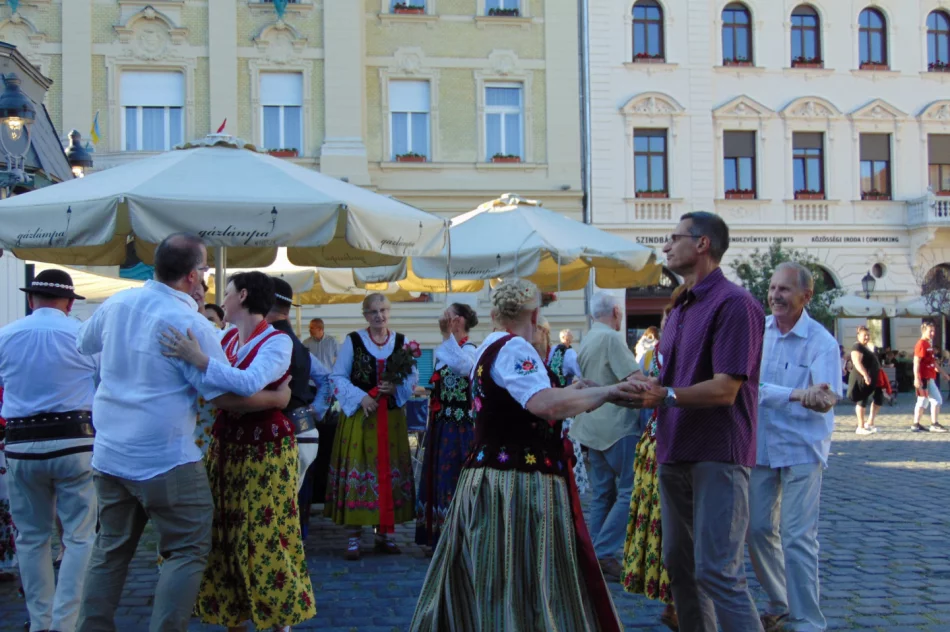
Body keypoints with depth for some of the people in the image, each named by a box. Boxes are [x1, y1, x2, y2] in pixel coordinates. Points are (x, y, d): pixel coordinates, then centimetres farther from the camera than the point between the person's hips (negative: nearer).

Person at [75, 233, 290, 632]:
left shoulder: (116, 303, 4)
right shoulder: (190, 323, -16)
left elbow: (83, 344, 23)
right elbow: (224, 396, -13)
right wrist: (277, 397, -1)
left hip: (108, 453, 7)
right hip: (166, 460, -7)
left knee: (110, 551, 16)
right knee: (187, 553, 3)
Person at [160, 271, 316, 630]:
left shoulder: (277, 342, -12)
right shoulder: (226, 339, 10)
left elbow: (251, 383, -29)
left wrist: (198, 359, -31)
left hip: (265, 451, -7)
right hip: (225, 448, 7)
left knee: (263, 538, -3)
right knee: (222, 538, 11)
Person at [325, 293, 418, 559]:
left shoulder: (401, 341, 8)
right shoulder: (353, 341, 1)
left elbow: (413, 376, 8)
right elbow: (338, 376, -1)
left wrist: (397, 388, -12)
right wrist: (360, 397, -13)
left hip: (392, 416, 3)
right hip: (360, 416, -3)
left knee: (390, 472, 5)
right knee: (357, 471, -5)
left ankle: (385, 532, 15)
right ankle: (354, 535, 2)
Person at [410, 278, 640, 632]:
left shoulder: (490, 348, 16)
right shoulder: (513, 348, -14)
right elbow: (546, 404, -28)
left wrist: (569, 393, 23)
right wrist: (606, 392, -17)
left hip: (493, 475, 10)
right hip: (517, 484, -10)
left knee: (489, 586, 14)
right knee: (524, 588, -6)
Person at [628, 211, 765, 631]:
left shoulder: (733, 303, -12)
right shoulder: (680, 308, 17)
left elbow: (724, 390, -19)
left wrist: (666, 395, -22)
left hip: (717, 454, -9)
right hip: (676, 454, 9)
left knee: (717, 571, -11)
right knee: (679, 565, 13)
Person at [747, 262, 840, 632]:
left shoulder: (822, 342, -10)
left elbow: (826, 399, -18)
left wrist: (821, 398, -38)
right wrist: (799, 395, -20)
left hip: (802, 449, -4)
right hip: (759, 446, 4)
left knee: (797, 537, -7)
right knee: (758, 529, 11)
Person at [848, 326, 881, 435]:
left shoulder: (867, 347, 19)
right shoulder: (857, 347, -13)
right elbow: (857, 363, -25)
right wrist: (865, 375, -34)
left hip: (872, 379, 10)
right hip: (862, 379, -10)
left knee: (879, 398, 9)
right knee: (862, 401, -5)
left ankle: (870, 422, 15)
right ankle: (860, 427, 1)